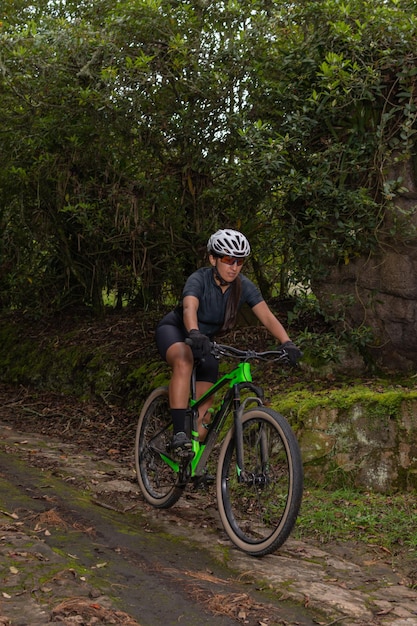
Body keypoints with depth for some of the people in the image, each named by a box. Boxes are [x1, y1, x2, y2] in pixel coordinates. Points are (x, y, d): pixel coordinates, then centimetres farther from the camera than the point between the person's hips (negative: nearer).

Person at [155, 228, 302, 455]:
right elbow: (189, 309, -47)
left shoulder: (244, 286, -16)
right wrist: (194, 334, -67)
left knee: (202, 417, -5)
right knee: (184, 360, -42)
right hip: (174, 330, -4)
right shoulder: (198, 280, -27)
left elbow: (268, 316, -25)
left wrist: (287, 342, -43)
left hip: (205, 341, 5)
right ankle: (179, 434, -42)